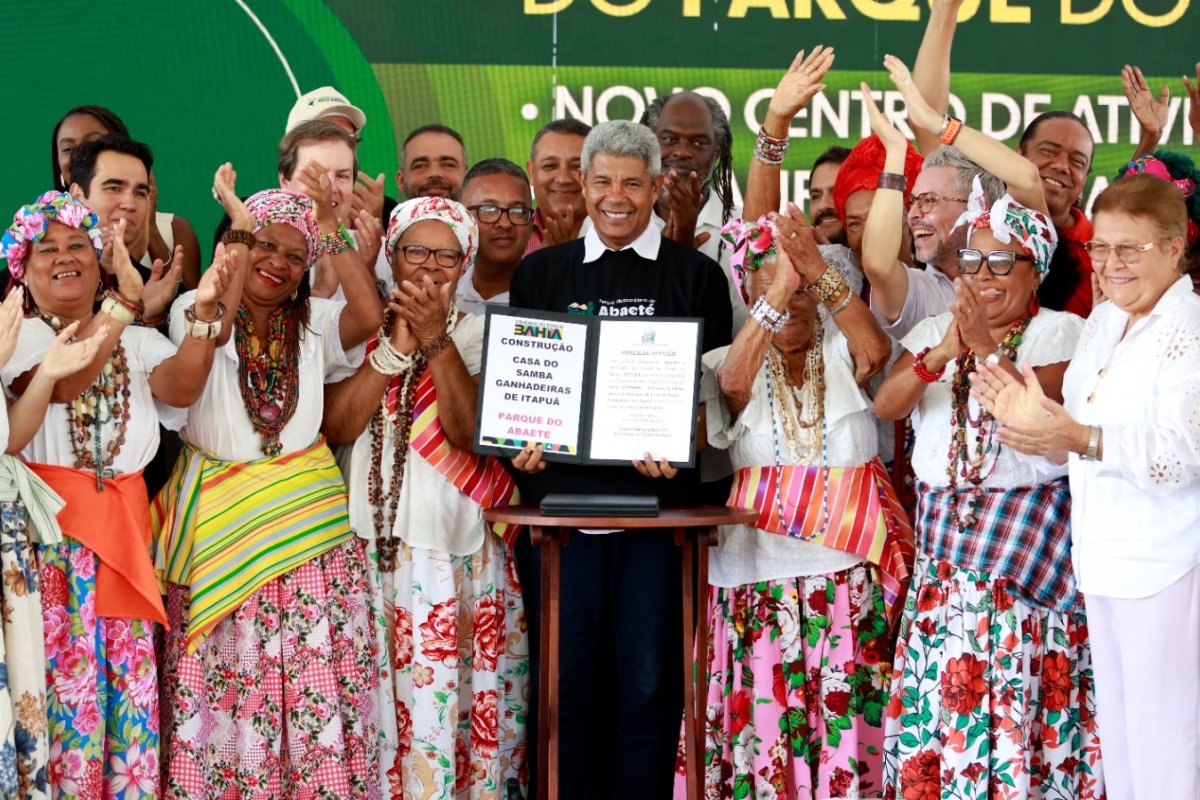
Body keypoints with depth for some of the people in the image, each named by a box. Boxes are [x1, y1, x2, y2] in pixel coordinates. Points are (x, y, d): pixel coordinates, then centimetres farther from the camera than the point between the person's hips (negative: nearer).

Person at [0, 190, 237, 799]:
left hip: (123, 524, 4)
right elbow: (65, 382, -19)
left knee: (128, 679, 4)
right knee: (63, 676, -6)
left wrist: (203, 312, -23)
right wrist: (125, 300, -28)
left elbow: (181, 388, -7)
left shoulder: (140, 341, 13)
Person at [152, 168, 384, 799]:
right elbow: (211, 330, -22)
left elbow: (371, 316, -13)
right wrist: (240, 228, -17)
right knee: (219, 690, 0)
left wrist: (330, 229, -11)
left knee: (313, 689, 1)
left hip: (308, 528, 2)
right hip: (217, 529, -2)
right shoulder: (194, 311, 1)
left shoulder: (315, 323, 7)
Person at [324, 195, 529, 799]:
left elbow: (468, 431, -10)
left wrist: (435, 340, -16)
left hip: (458, 547, -1)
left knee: (457, 696, -4)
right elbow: (335, 426, -6)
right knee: (375, 692, -1)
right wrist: (395, 346, -13)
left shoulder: (479, 332, 5)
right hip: (372, 540, 1)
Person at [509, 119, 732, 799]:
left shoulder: (697, 275, 7)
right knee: (567, 673, 5)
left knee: (649, 678, 0)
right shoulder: (541, 272, 13)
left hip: (658, 493, -2)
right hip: (559, 486, 2)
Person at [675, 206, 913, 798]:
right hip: (760, 568, 0)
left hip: (848, 569, 0)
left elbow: (877, 350, -15)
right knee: (763, 712, -2)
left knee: (845, 715, -3)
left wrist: (819, 274, -27)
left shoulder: (842, 356, 8)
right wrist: (776, 292, -27)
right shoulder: (737, 363, 7)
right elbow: (733, 383, -16)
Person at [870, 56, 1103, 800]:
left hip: (1026, 536, -4)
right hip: (947, 535, 4)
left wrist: (985, 349, -20)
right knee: (939, 690, 5)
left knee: (1020, 695, -2)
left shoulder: (1058, 330, -2)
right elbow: (884, 407, -3)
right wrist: (938, 356, -16)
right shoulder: (936, 325, 8)